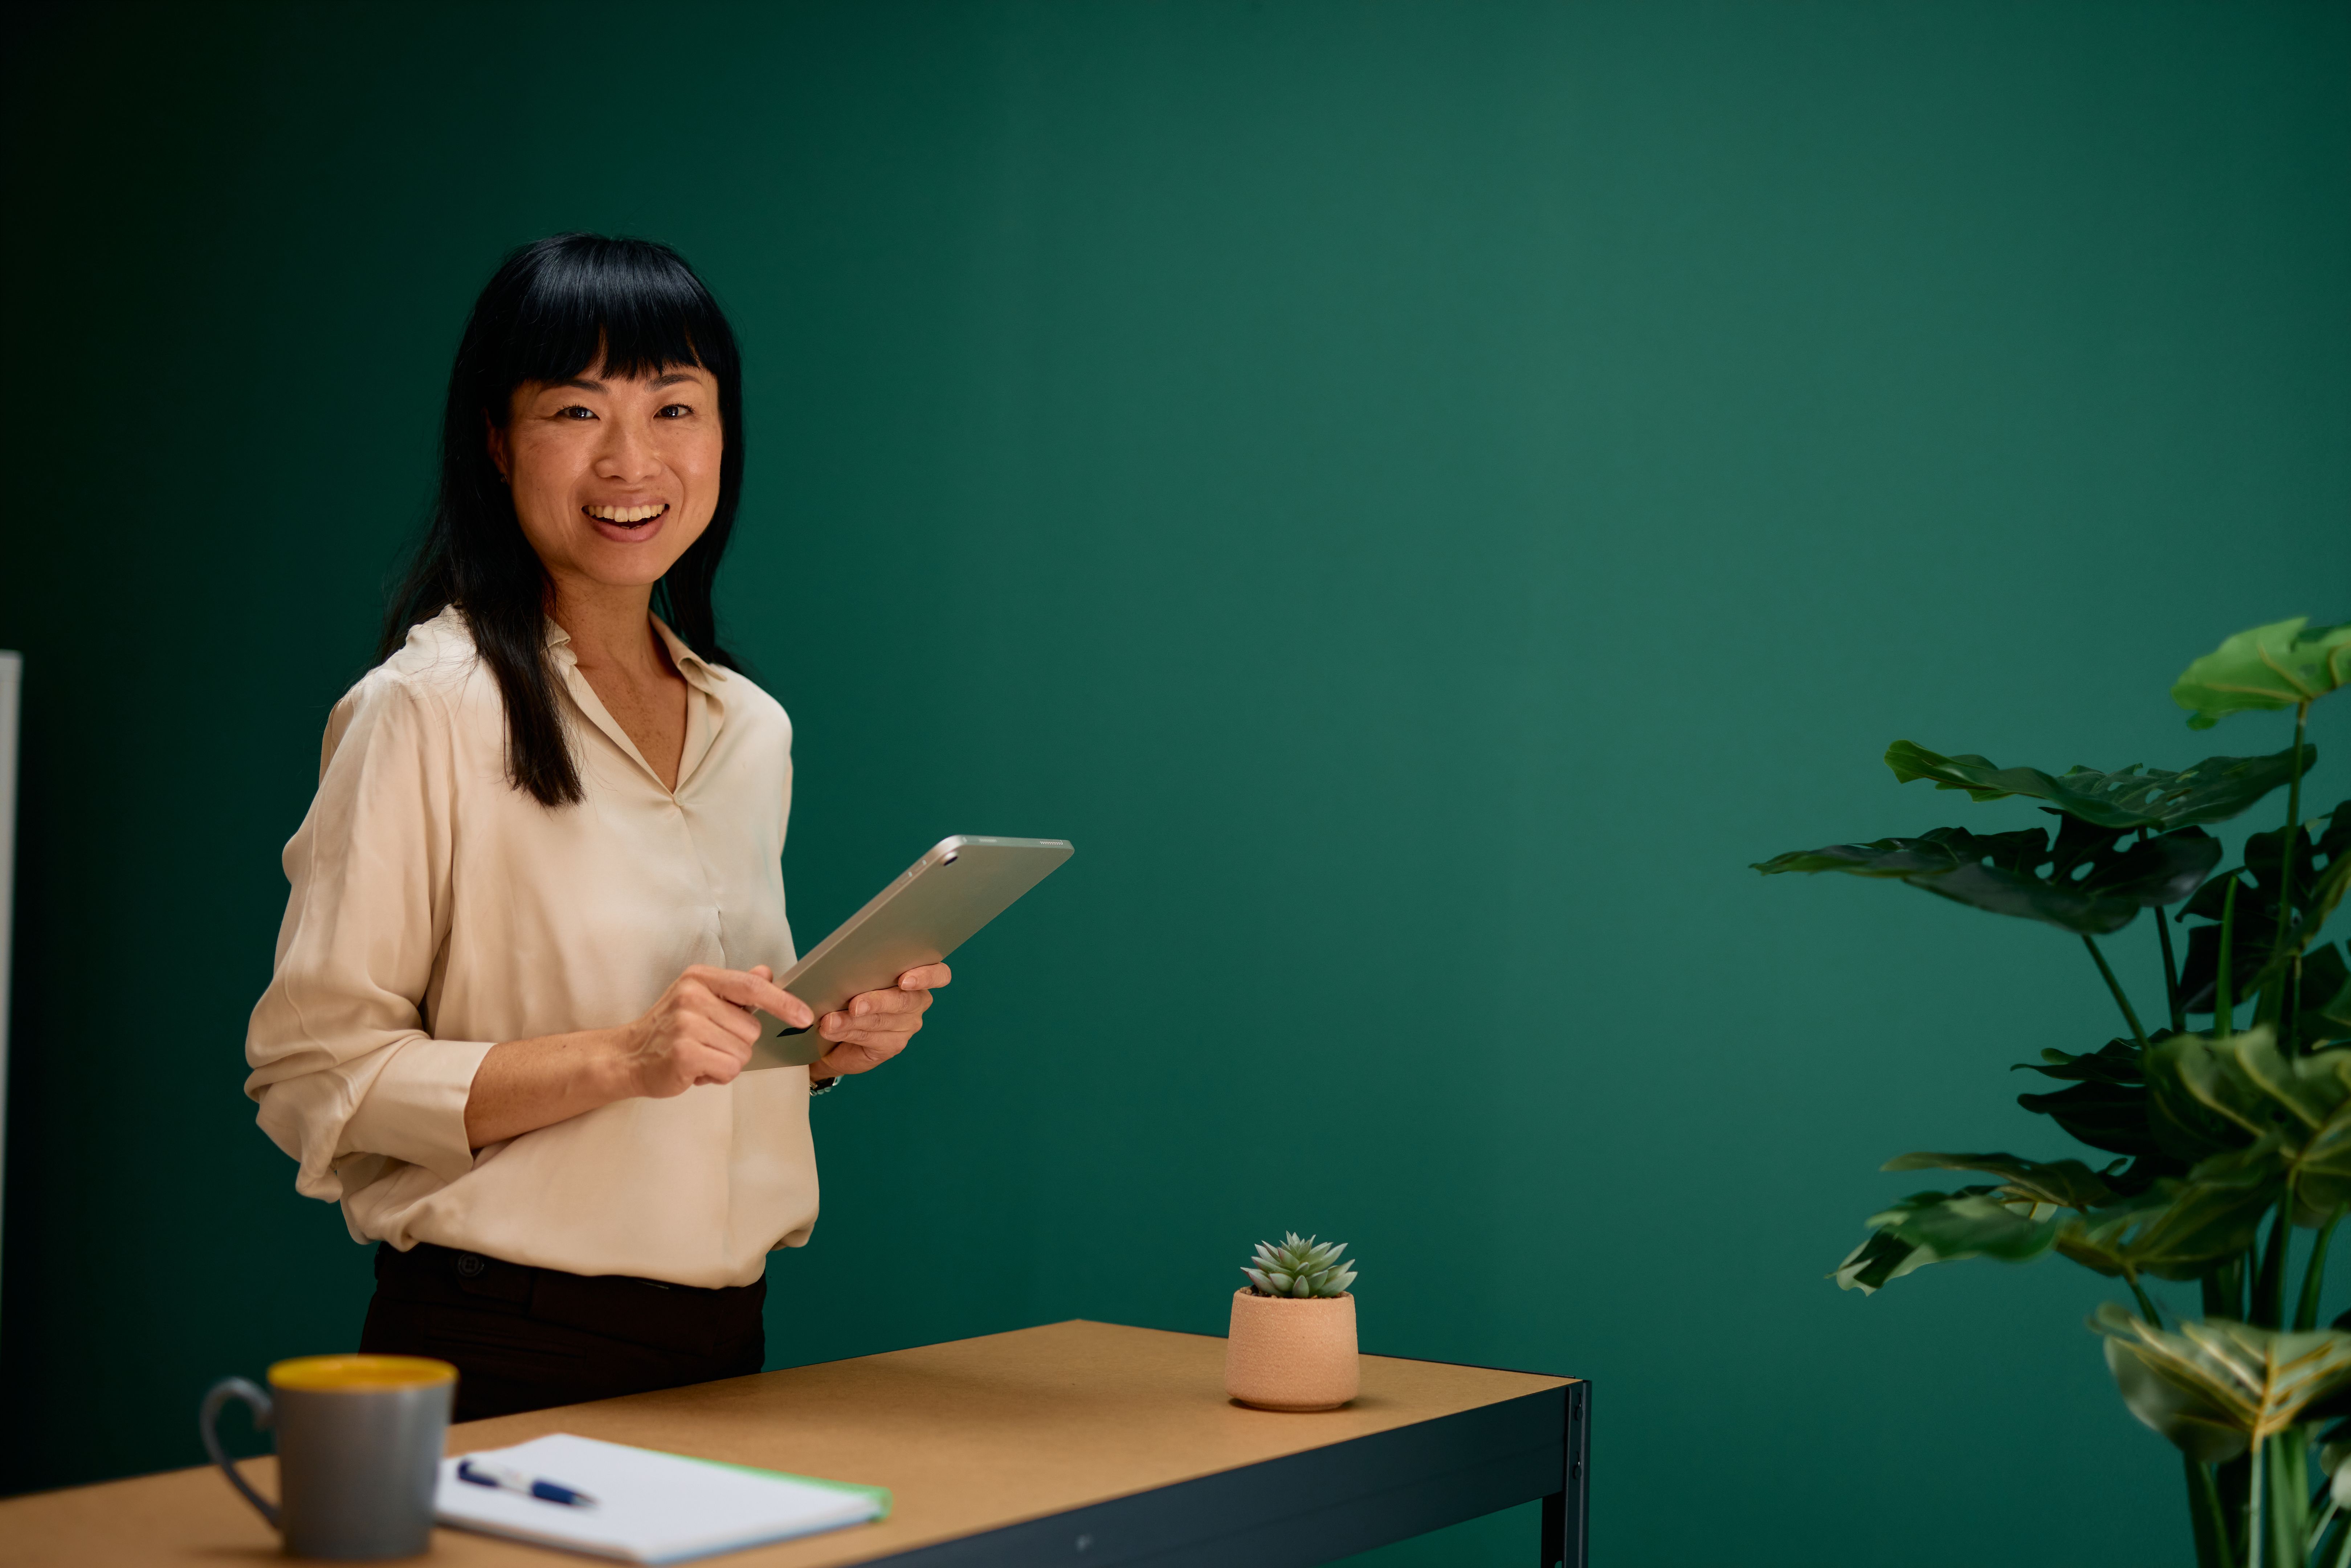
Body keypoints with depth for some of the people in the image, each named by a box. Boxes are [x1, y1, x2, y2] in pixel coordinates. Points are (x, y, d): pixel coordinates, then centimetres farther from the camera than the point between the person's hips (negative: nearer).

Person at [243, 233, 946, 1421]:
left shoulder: (753, 730, 9)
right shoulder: (425, 710, -11)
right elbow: (312, 1076, -15)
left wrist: (829, 1041, 0)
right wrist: (619, 1056, -24)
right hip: (502, 1359, -6)